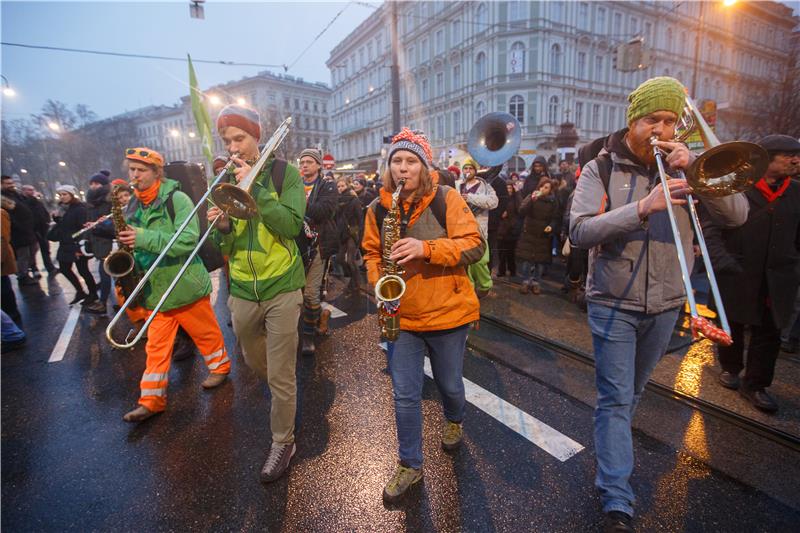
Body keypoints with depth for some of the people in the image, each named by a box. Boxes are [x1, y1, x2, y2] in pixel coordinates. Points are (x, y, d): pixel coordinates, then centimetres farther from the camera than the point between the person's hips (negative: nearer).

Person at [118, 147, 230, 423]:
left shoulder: (177, 199, -12)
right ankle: (152, 400, 18)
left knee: (205, 332, 11)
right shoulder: (132, 207, 9)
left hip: (185, 284, -6)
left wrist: (144, 238, -29)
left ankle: (220, 366, 35)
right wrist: (127, 245, -6)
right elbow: (136, 245, 17)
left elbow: (189, 240, -24)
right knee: (156, 346, 10)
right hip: (155, 288, 6)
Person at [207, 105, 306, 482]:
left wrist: (255, 187, -21)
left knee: (281, 375, 3)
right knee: (255, 362, 25)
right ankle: (278, 395, 56)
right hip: (242, 290, 5)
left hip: (282, 288, -5)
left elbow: (292, 226, -19)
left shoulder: (284, 173, -5)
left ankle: (283, 442, 24)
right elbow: (225, 248, 5)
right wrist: (223, 227, -17)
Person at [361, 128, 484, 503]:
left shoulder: (447, 199, -9)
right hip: (400, 316, 2)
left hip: (447, 314, -2)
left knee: (449, 384, 19)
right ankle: (410, 464, 31)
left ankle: (454, 421, 55)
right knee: (405, 395, 9)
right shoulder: (378, 208, 1)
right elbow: (371, 253, 10)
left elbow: (474, 245, -14)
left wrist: (426, 248, -27)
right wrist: (378, 281, -10)